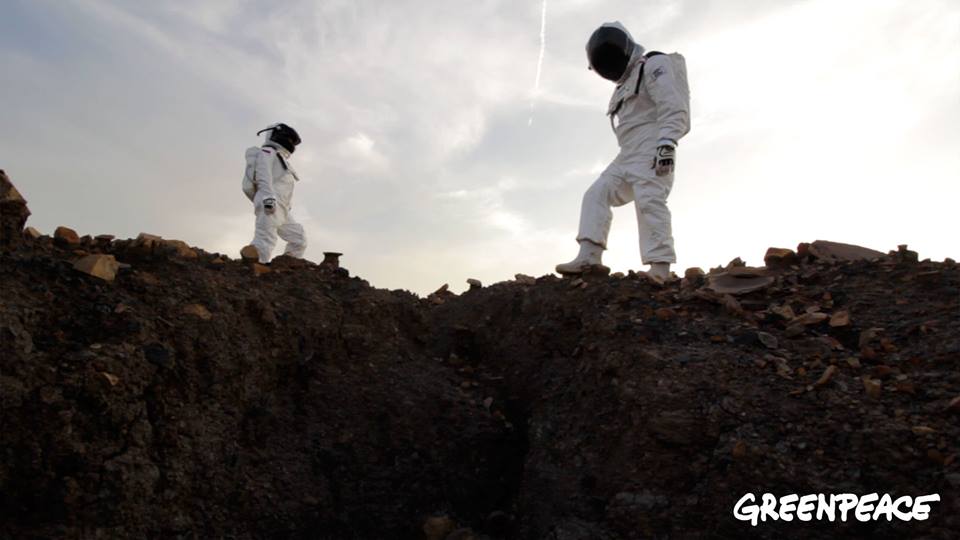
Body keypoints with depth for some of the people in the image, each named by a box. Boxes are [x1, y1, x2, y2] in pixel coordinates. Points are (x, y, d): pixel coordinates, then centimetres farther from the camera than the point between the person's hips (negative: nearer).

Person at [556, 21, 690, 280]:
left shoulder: (653, 65, 3)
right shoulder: (625, 84, 31)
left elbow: (673, 108, -13)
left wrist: (667, 143, -26)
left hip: (652, 148, -9)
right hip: (629, 154, 9)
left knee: (649, 202, -22)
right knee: (596, 194, -5)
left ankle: (660, 271, -27)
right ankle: (589, 256, -17)